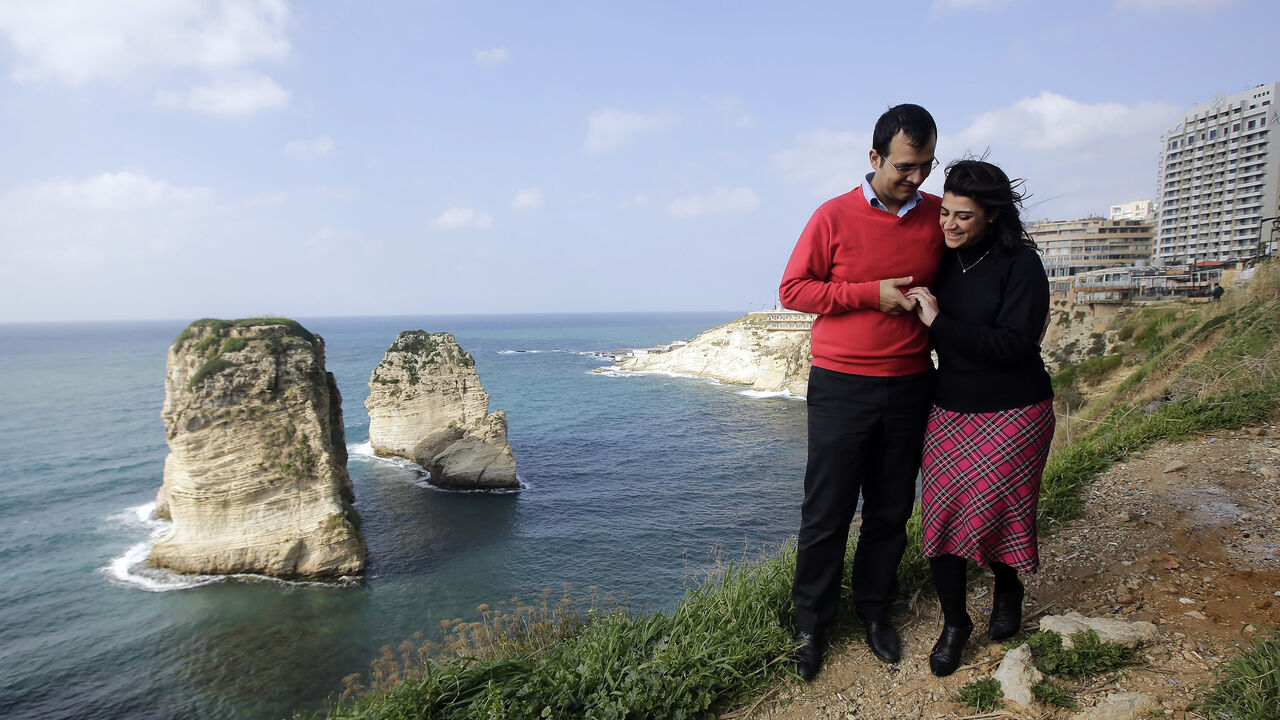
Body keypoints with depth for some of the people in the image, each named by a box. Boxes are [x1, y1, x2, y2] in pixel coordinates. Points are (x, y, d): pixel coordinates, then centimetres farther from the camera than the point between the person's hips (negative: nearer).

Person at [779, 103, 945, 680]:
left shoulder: (939, 216, 5)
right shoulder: (834, 216, -4)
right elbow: (792, 289, -5)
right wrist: (872, 293, -13)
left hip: (909, 388, 3)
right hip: (841, 389, -3)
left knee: (891, 510, 14)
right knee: (826, 512, 3)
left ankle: (875, 610, 33)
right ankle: (811, 622, 21)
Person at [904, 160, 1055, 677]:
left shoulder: (1020, 265, -10)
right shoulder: (943, 261, 5)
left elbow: (1014, 344, -21)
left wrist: (939, 323, -22)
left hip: (1012, 415, -4)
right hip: (949, 411, 4)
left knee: (991, 512, 3)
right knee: (941, 512, -1)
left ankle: (1007, 588, 36)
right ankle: (954, 623, 16)